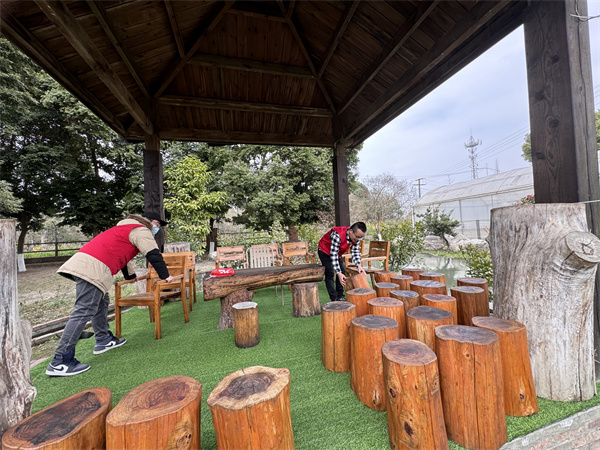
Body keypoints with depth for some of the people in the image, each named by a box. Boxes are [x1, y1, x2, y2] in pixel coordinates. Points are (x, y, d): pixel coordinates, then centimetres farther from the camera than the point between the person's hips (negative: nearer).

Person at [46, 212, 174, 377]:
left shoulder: (126, 227, 31)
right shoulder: (141, 231, -1)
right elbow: (154, 255, -7)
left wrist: (130, 276, 52)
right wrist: (165, 276, 4)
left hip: (83, 262, 11)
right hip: (94, 267, -11)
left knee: (101, 303, 19)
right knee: (84, 312, -10)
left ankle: (103, 340, 29)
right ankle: (59, 363, -7)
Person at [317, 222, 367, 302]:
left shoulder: (356, 237, -19)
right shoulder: (337, 235, -41)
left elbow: (355, 252, -12)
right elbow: (333, 255, -40)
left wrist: (358, 265, -29)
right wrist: (338, 273, -43)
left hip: (338, 252, 7)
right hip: (325, 251, -7)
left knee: (342, 272, 5)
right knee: (330, 273, -12)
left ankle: (340, 296, 15)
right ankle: (334, 299, -6)